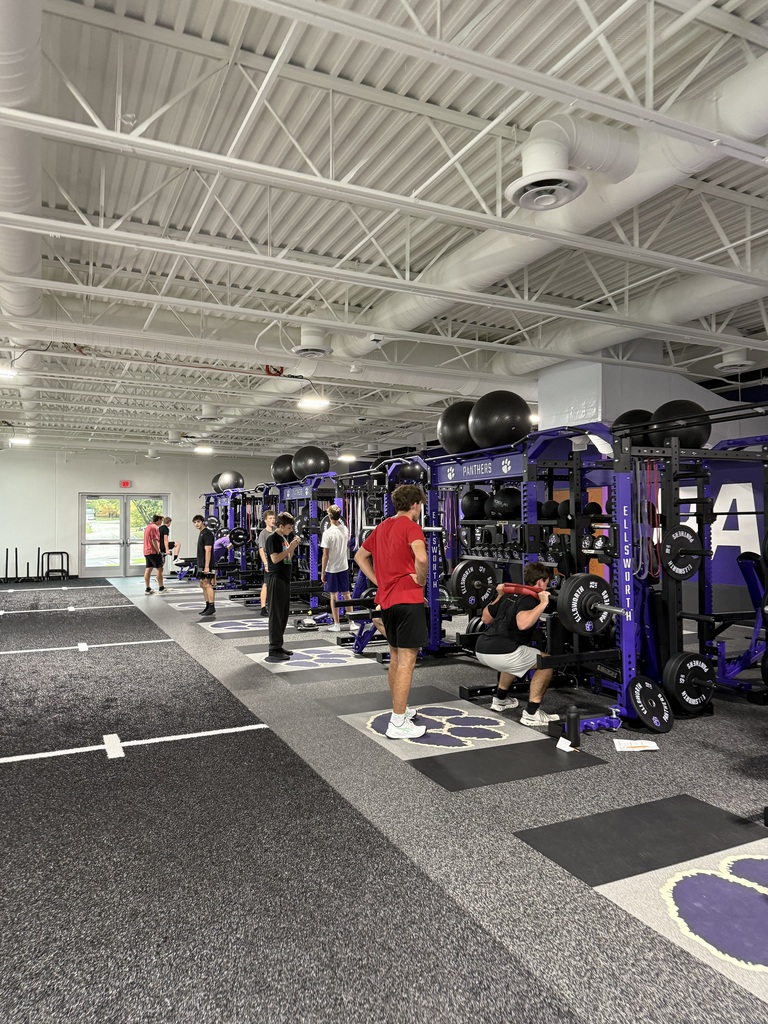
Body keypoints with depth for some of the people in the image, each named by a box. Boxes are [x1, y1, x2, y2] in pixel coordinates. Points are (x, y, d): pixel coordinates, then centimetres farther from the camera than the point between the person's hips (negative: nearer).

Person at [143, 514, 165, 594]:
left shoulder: (148, 526, 18)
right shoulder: (154, 527, -14)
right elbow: (154, 541, -21)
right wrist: (158, 551, -17)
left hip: (146, 551, 9)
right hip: (153, 551, -9)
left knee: (148, 569, 9)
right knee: (159, 569, -3)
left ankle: (147, 589, 10)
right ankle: (161, 588, -1)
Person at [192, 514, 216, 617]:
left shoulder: (207, 534, -13)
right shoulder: (201, 533, 17)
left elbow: (208, 551, -18)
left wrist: (207, 566, -22)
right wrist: (200, 566, 20)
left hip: (206, 565, -10)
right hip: (201, 565, 10)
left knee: (208, 585, -10)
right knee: (203, 585, 11)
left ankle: (212, 607, -8)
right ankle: (207, 606, 16)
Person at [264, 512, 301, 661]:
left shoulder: (285, 537, 15)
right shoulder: (272, 538, -11)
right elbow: (275, 558, -20)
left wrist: (293, 546, 5)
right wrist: (290, 547, -17)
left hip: (285, 579, 9)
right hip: (276, 580, -9)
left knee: (284, 614, 12)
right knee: (276, 614, -7)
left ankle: (278, 646, 20)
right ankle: (274, 651, -5)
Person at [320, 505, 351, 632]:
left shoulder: (327, 533, -17)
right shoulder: (345, 530, 0)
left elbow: (325, 555, -15)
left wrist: (322, 572, -8)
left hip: (332, 568, -5)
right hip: (344, 566, 5)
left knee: (334, 595, 3)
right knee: (346, 594, 12)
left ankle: (336, 625, 7)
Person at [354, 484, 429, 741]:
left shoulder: (382, 527, 14)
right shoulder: (411, 526, -10)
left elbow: (360, 556, 23)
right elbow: (421, 557, -29)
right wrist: (421, 581, -11)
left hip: (386, 599, 9)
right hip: (408, 598, -8)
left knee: (395, 657, 18)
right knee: (407, 660, -5)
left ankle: (399, 709, 29)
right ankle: (398, 723, -3)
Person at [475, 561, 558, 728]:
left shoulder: (510, 594, 21)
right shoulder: (530, 599, -4)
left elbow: (485, 618, 30)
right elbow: (523, 623, -26)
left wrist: (499, 595, 38)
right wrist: (543, 604, -19)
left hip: (482, 649, 9)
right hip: (499, 652, -9)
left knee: (515, 658, 38)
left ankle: (500, 700, 40)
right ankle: (531, 714, 3)